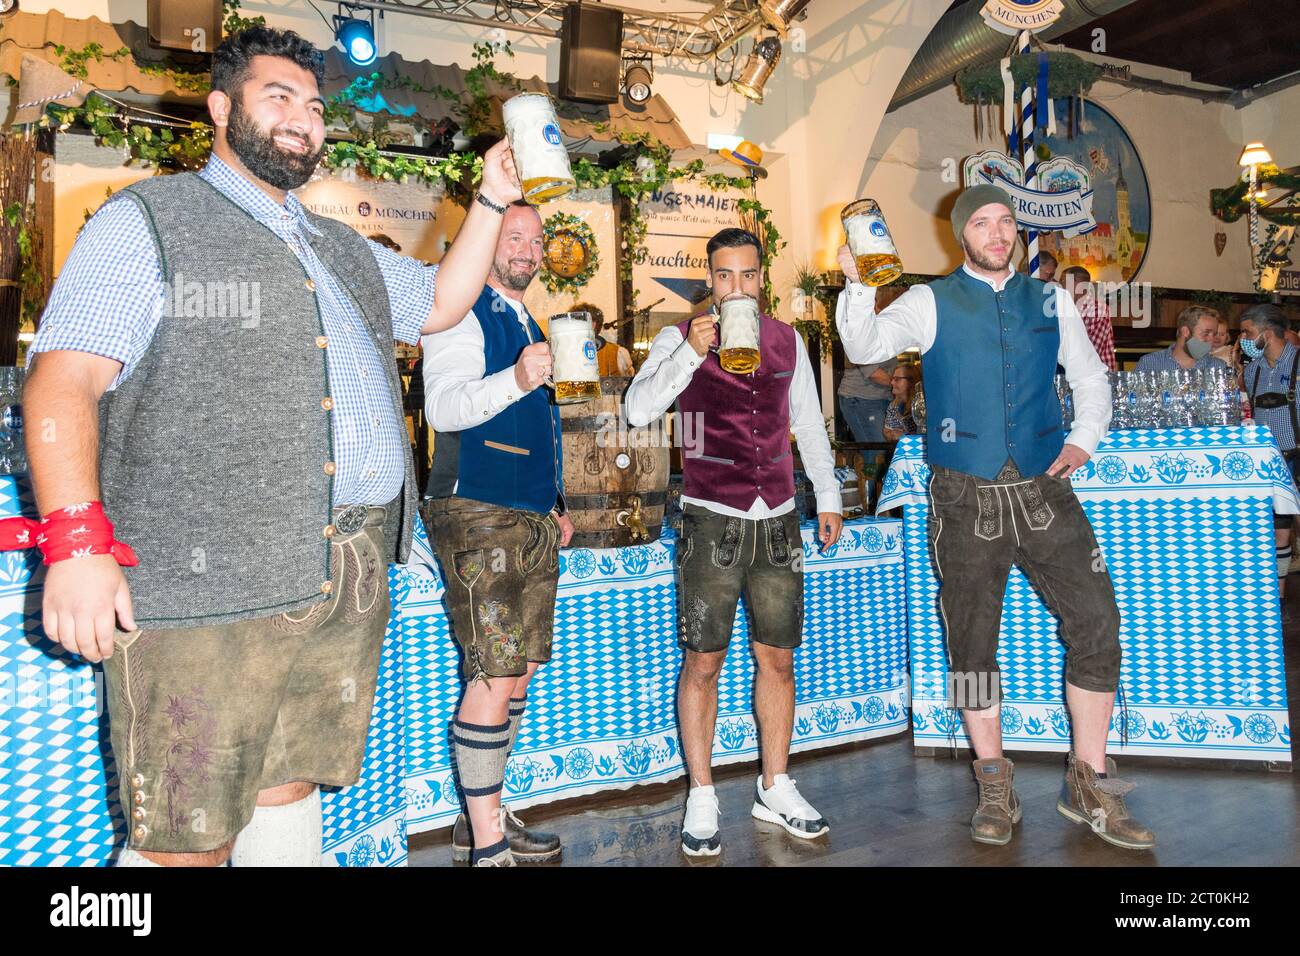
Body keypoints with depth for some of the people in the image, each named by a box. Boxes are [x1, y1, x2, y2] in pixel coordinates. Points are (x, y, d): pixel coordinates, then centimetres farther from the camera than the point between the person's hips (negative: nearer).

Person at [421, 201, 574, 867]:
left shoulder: (527, 324, 22)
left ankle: (485, 816, 23)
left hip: (532, 520, 9)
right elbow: (444, 407, -19)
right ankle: (487, 844, 1)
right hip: (477, 517, -9)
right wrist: (515, 380, -36)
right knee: (495, 678, -11)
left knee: (520, 671, 10)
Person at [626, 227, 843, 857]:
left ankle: (775, 789, 24)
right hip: (712, 522, -3)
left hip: (777, 521, 4)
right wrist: (691, 352, -26)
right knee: (702, 662, -1)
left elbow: (809, 423, 20)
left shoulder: (787, 341, 12)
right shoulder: (679, 339, 0)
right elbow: (638, 410, -15)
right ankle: (701, 799, 14)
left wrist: (828, 497, 20)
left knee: (777, 658, 9)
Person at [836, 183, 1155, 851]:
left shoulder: (1049, 302, 12)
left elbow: (1091, 378, 20)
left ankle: (1088, 784, 15)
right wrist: (857, 282, -27)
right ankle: (995, 790, 22)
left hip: (1043, 491, 3)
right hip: (966, 497, -2)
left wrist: (1084, 440, 5)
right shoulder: (930, 303, 2)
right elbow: (864, 346, -12)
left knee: (1097, 622, -4)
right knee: (971, 643, 5)